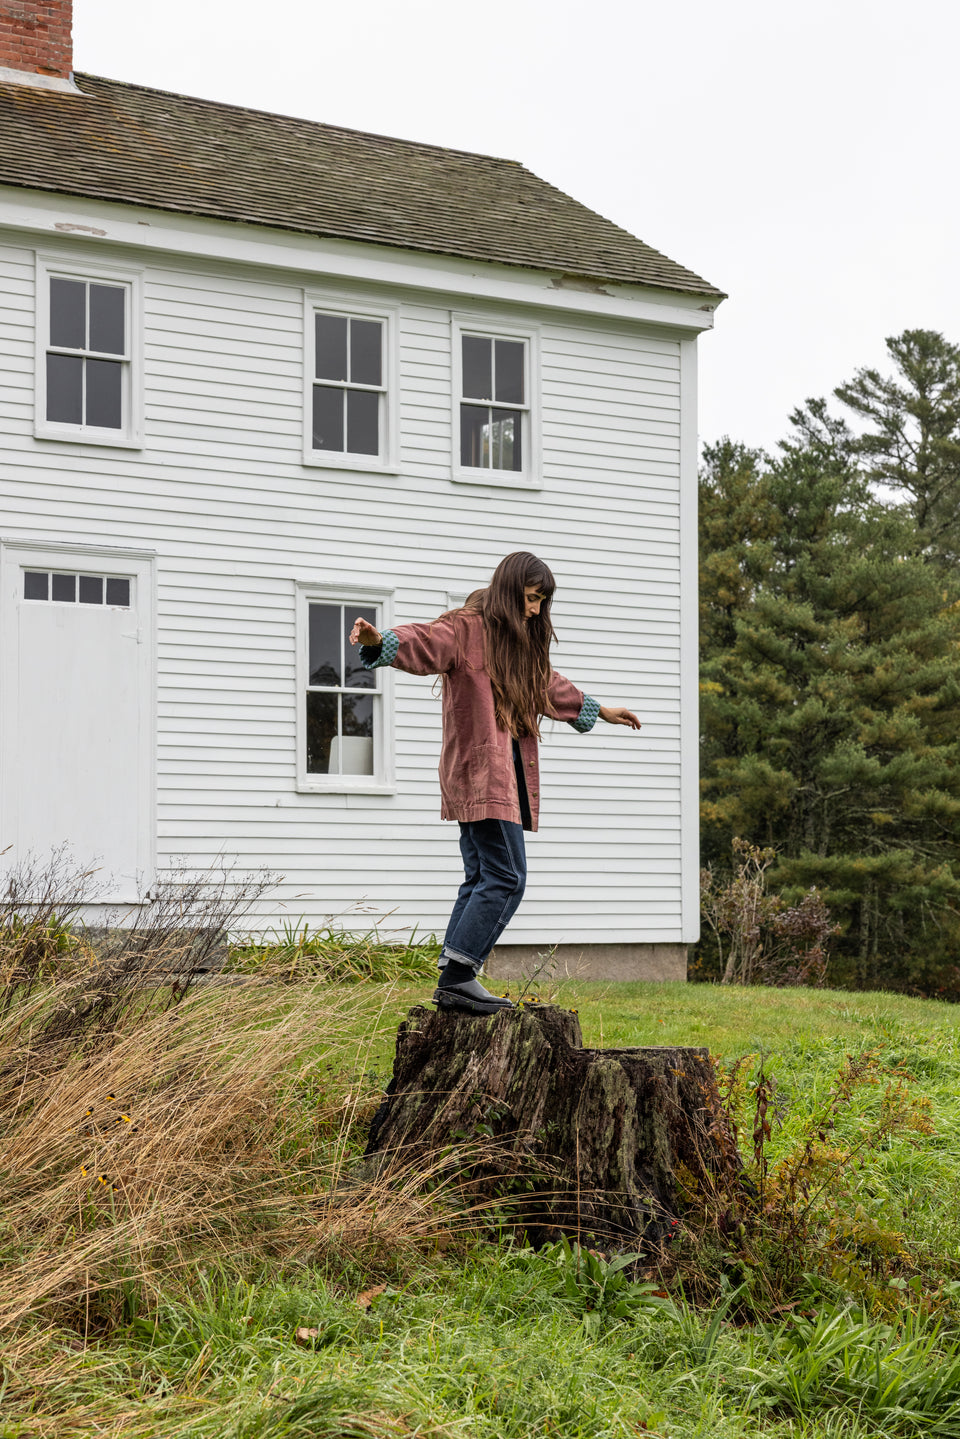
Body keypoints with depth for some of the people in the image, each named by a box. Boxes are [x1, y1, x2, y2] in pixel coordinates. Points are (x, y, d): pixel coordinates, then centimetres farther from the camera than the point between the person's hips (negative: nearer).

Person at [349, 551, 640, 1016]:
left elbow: (547, 685, 40)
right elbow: (423, 644, -24)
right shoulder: (465, 629, -6)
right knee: (506, 876, -13)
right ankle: (458, 975, -10)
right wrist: (380, 641, -46)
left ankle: (453, 982, 11)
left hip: (509, 773, 10)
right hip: (480, 772, -10)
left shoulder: (520, 643, 23)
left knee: (482, 879, 8)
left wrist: (597, 710, 51)